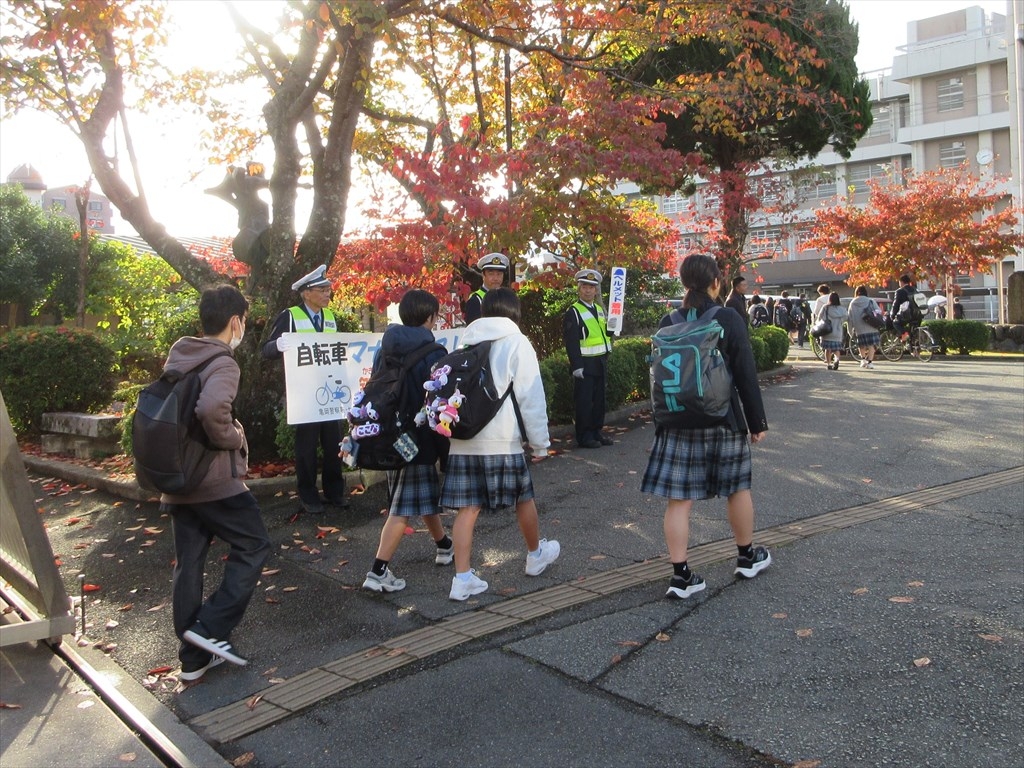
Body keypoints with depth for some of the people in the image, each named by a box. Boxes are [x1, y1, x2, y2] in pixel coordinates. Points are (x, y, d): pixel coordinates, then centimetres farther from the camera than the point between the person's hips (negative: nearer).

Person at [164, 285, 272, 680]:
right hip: (216, 482, -8)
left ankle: (193, 658, 19)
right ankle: (211, 628, 1)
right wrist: (233, 438, -16)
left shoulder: (176, 358, 12)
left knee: (187, 565, 11)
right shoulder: (222, 364, -15)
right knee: (253, 547, 8)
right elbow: (211, 409, -34)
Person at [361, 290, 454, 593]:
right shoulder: (433, 353, -14)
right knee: (403, 509, -3)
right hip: (420, 439, -8)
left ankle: (444, 546, 41)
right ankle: (378, 572, -6)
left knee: (427, 495, 23)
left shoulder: (384, 351, 6)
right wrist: (447, 451, -7)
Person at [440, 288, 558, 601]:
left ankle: (462, 578, 4)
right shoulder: (517, 343, -2)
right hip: (501, 440, -4)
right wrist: (540, 442, 2)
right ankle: (536, 555, 36)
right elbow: (531, 396, -5)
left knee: (468, 507, 6)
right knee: (524, 497, 16)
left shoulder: (466, 343, 13)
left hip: (462, 439, 4)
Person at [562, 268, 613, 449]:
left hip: (601, 362, 7)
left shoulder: (600, 309, 14)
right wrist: (577, 366, -19)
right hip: (585, 364, -7)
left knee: (599, 399, 12)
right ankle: (583, 436, 6)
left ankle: (597, 431, 23)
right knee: (584, 401, -1)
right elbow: (571, 342, -14)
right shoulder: (573, 312, -9)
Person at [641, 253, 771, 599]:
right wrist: (757, 422, 2)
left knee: (678, 499, 3)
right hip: (724, 420, -1)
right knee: (737, 488, 18)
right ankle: (747, 557, 36)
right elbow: (747, 377, -7)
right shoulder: (730, 321, -9)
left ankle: (681, 576, 4)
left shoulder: (667, 323, 0)